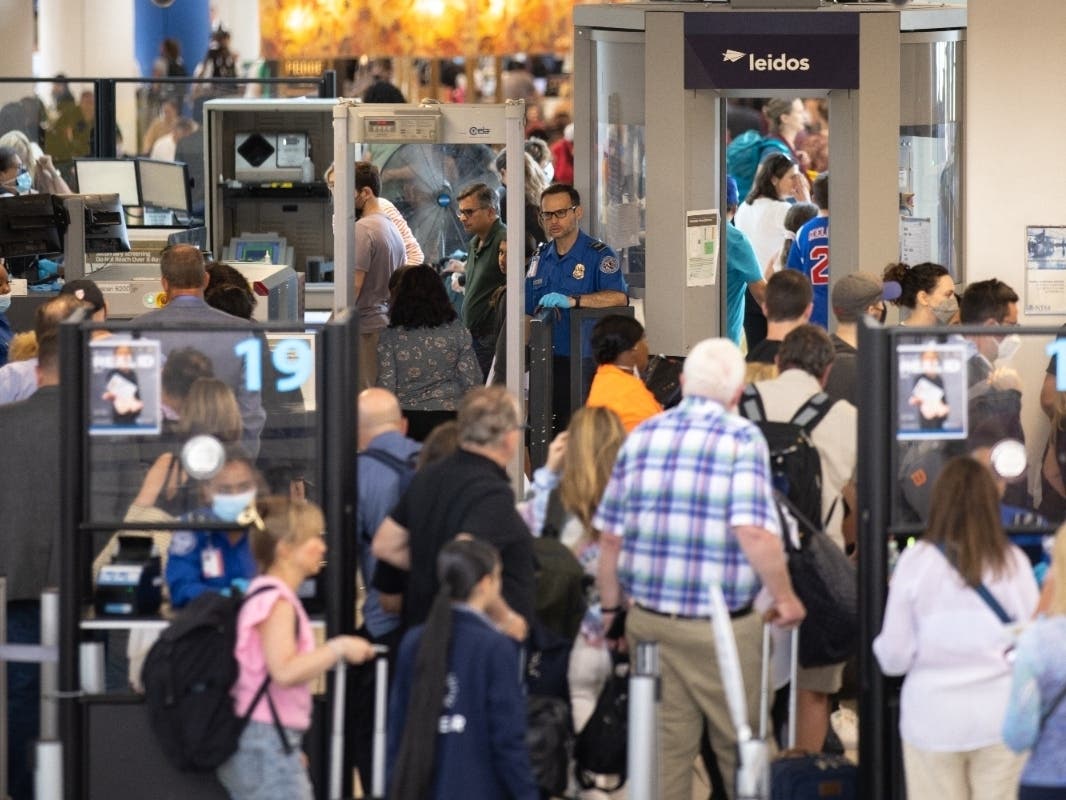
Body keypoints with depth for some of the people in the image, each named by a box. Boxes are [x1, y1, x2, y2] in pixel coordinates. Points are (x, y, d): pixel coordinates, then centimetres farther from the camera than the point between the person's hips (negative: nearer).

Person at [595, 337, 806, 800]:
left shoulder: (642, 436, 5)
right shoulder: (742, 440, -9)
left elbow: (610, 535, 7)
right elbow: (753, 532, -21)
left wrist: (611, 606, 19)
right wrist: (785, 598, -8)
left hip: (648, 620, 4)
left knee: (664, 747, 10)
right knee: (741, 748, 10)